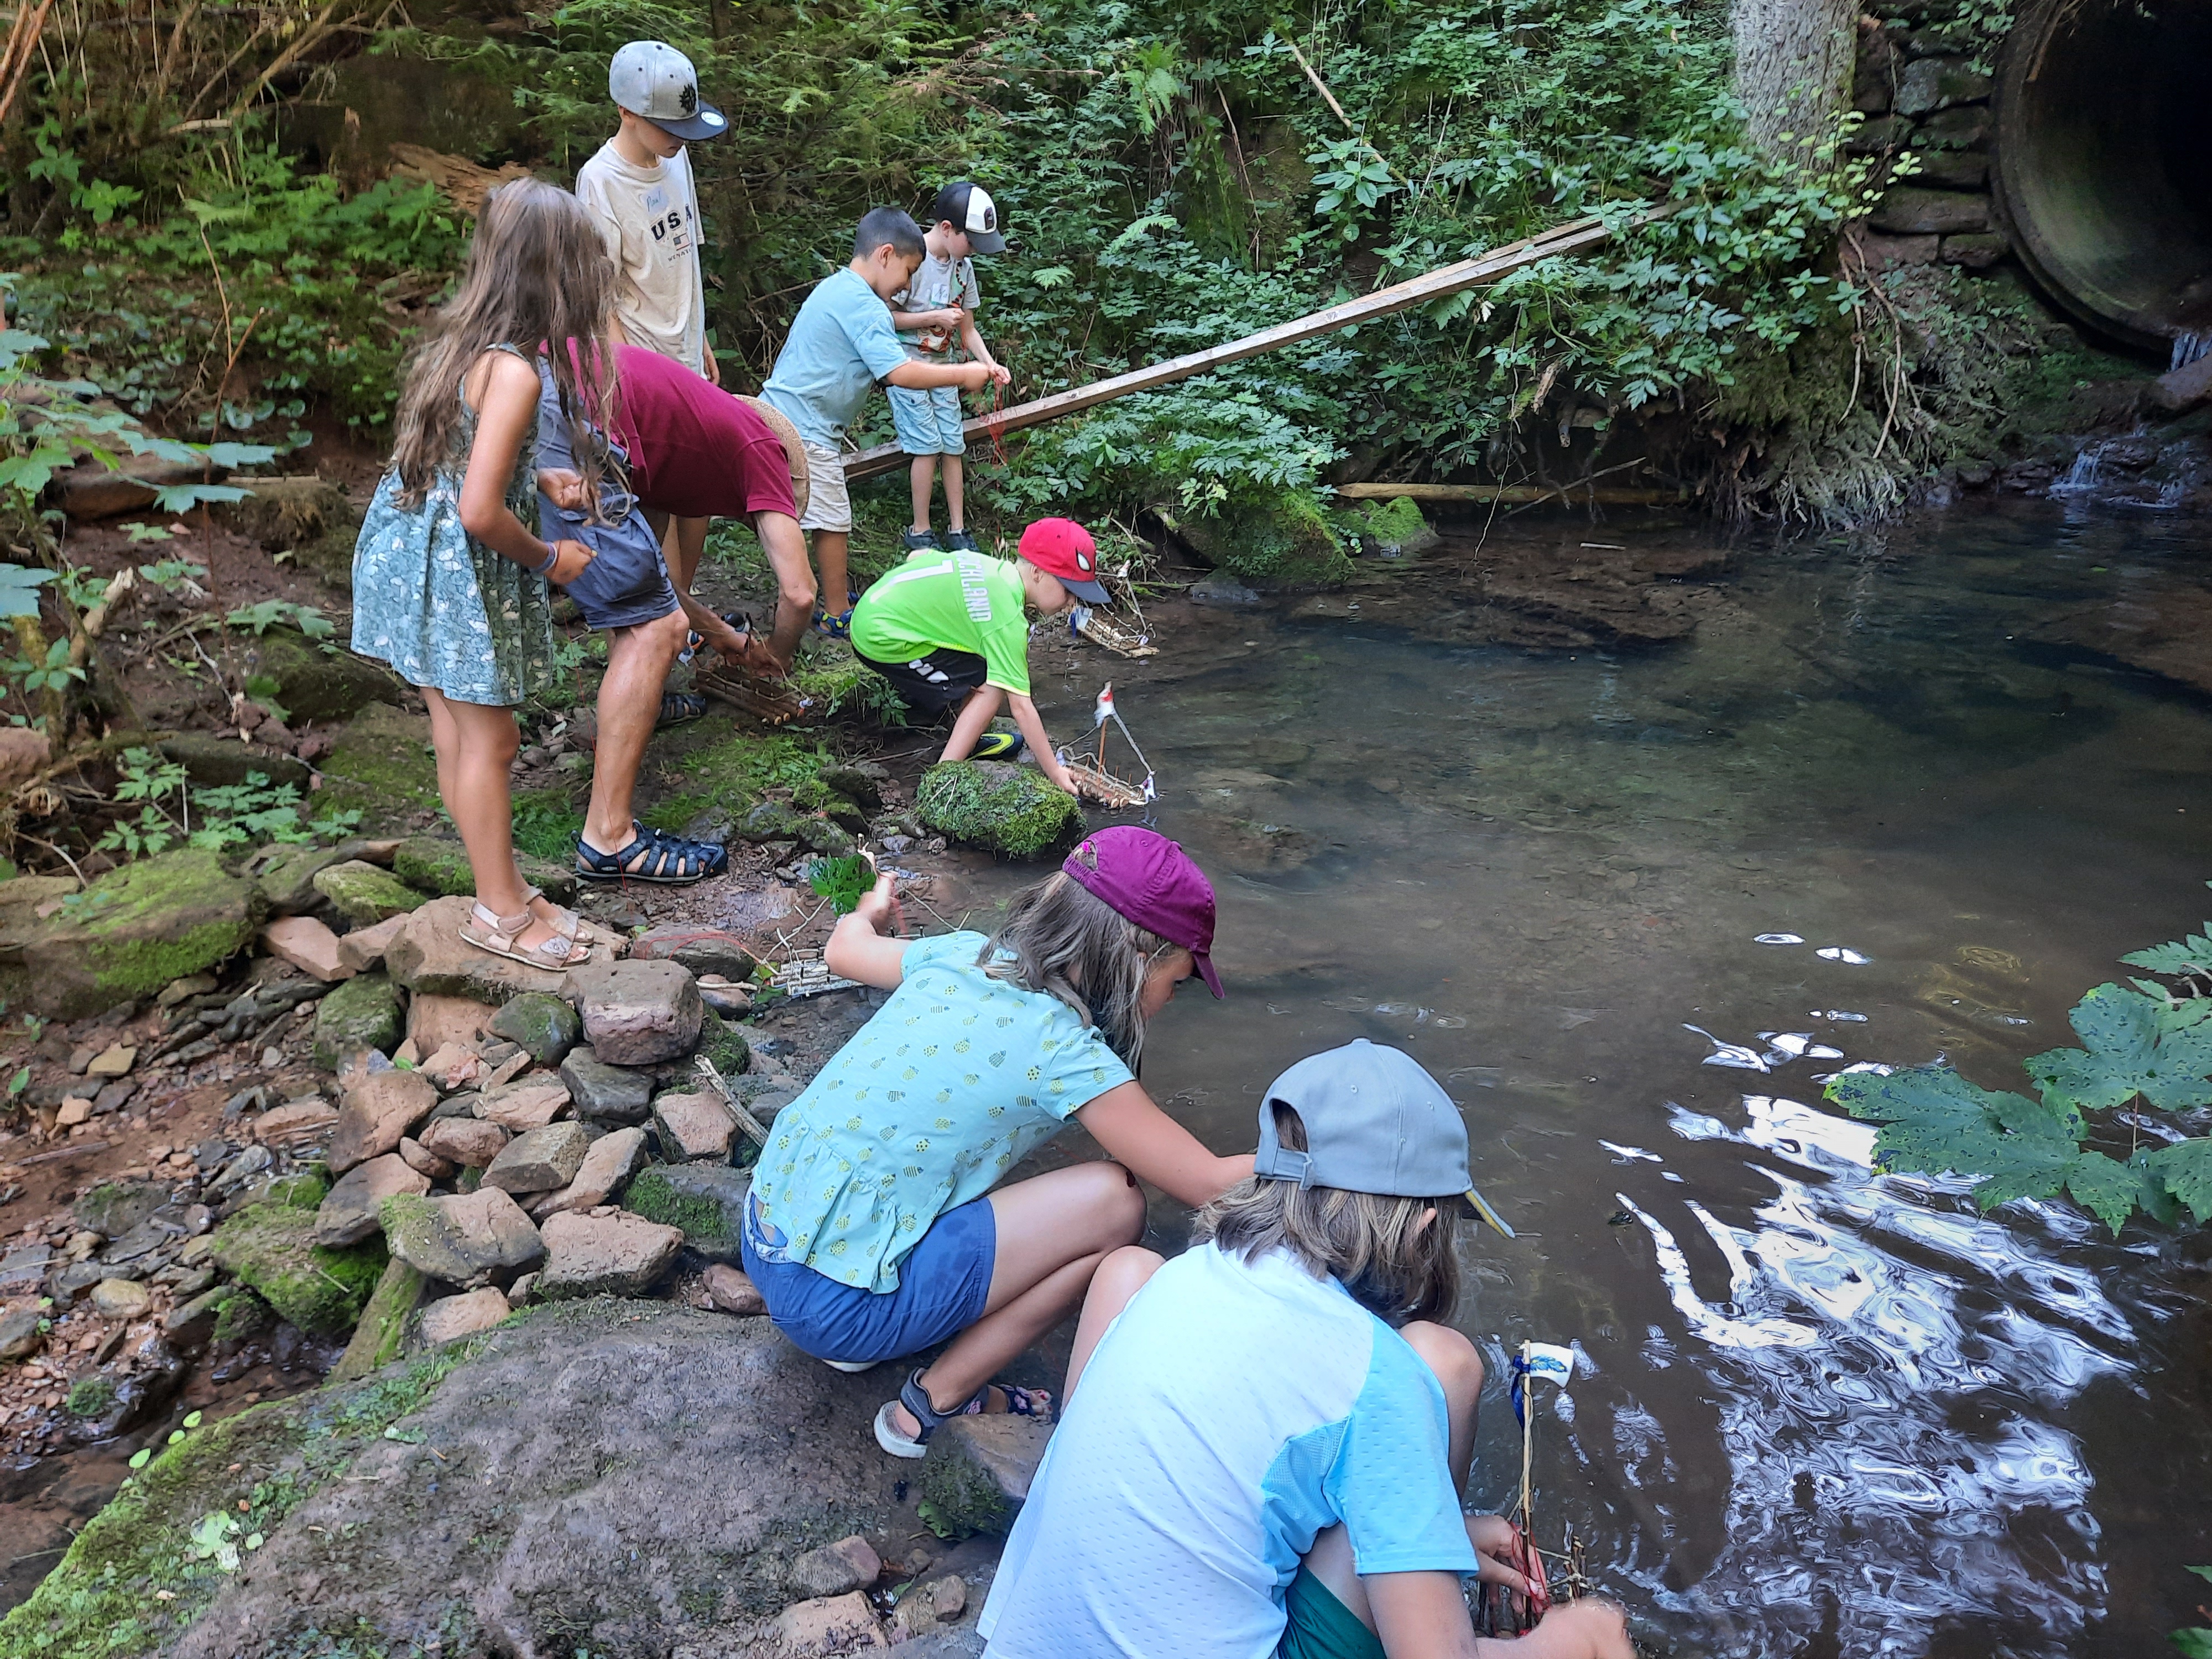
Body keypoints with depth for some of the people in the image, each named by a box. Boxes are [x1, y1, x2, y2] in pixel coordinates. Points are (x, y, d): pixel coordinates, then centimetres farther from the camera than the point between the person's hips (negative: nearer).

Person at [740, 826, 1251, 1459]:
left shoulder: (960, 954, 1)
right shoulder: (1064, 1054, -17)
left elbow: (845, 949, 22)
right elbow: (1207, 1185, -13)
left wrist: (868, 915, 44)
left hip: (764, 1238, 8)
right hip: (831, 1305, -8)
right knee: (1115, 1204, -8)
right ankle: (933, 1405, 4)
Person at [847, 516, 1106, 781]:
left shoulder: (992, 565, 4)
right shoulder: (1007, 620, -22)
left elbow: (916, 556, 15)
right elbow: (1021, 707, -22)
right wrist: (1056, 774, -17)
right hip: (885, 643, -9)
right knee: (992, 688, -8)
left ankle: (967, 741, 28)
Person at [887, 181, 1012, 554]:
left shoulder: (964, 266, 4)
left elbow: (968, 329, 8)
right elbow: (885, 317, -15)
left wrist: (989, 363, -7)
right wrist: (935, 317, -18)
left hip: (945, 370, 6)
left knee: (953, 446, 3)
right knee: (927, 446, -10)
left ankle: (957, 531, 11)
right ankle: (920, 533, 2)